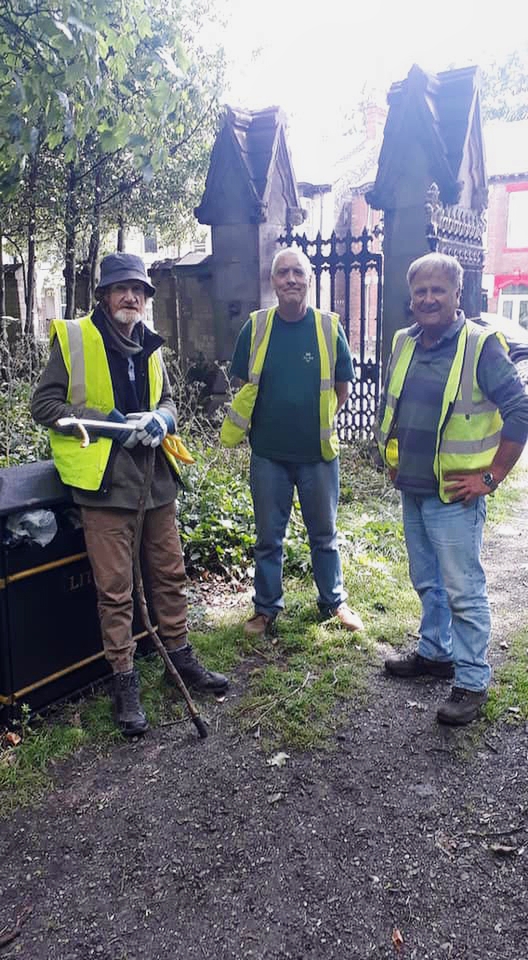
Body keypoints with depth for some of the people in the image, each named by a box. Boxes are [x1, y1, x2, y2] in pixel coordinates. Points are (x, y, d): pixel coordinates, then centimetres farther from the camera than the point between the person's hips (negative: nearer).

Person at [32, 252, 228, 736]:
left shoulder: (150, 346, 12)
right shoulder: (73, 338, -4)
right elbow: (44, 405, -7)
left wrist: (161, 418, -4)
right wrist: (106, 423, -17)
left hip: (155, 479, 5)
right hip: (106, 484, -5)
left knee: (171, 575, 15)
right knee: (115, 590, 2)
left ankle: (181, 656, 33)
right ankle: (124, 680, 18)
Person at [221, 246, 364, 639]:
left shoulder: (329, 327, -4)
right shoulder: (256, 327, -3)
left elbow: (343, 388, 5)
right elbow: (245, 386, 6)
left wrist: (318, 421, 3)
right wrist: (269, 423, 4)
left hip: (318, 452, 0)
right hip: (268, 453, 0)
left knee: (324, 533, 14)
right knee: (269, 537, 11)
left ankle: (334, 601, 32)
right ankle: (267, 607, 28)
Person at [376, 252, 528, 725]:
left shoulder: (481, 345, -14)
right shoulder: (404, 344, 7)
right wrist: (392, 458, 15)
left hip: (455, 495, -7)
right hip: (412, 490, 7)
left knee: (463, 592, 0)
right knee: (427, 582, 20)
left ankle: (472, 681, 15)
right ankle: (435, 652, 38)